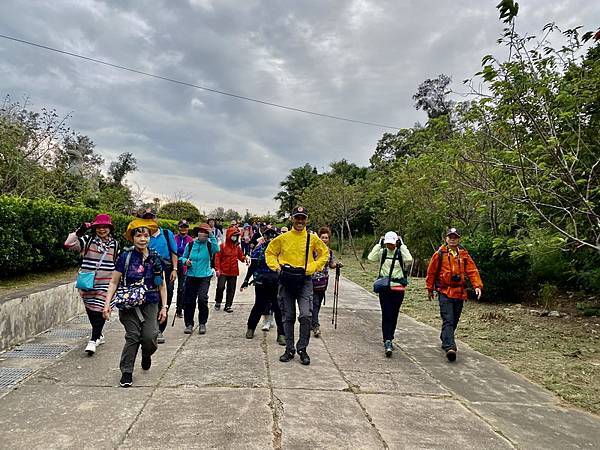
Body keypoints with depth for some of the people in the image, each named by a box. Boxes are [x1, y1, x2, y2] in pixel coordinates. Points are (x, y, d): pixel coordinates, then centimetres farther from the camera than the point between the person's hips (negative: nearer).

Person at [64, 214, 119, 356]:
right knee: (90, 311, 12)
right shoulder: (87, 241, 2)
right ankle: (99, 335, 31)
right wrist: (79, 231, -18)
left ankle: (93, 340, -4)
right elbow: (68, 244, -10)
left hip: (105, 284, -1)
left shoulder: (115, 244, 8)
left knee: (100, 311, -9)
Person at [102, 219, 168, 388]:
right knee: (132, 336, -8)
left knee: (150, 336, -11)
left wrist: (164, 307, 7)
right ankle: (126, 372, 11)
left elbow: (162, 285, 9)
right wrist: (107, 304, -6)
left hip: (150, 304, 1)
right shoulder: (125, 257, -2)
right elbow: (114, 282, 2)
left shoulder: (155, 258, 4)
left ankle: (146, 355, 25)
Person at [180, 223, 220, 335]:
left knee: (202, 299, -14)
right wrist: (185, 261, -7)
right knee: (188, 301, 5)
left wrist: (212, 235, -22)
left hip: (204, 277, -2)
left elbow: (217, 249, -23)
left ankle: (202, 323, 4)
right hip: (191, 276, 3)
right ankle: (189, 324, 21)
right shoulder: (190, 245, 5)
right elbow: (183, 257, 16)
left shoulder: (209, 245, 0)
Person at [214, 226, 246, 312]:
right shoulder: (222, 246, -7)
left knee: (231, 289, 8)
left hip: (233, 272, 4)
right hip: (223, 271, -4)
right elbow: (217, 258, -6)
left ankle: (228, 306, 18)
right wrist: (217, 269, -12)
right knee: (220, 287, -9)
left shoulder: (237, 247, 7)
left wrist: (245, 258, -10)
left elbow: (241, 256, 13)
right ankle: (218, 302, 17)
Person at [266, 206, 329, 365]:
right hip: (286, 280, 1)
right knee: (288, 317, 9)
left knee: (306, 316, -11)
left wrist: (313, 267, 0)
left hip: (304, 281, -1)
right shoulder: (283, 238, 3)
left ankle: (302, 349, 7)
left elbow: (325, 253, 12)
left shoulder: (312, 239, 2)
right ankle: (289, 349, 22)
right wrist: (276, 266, 0)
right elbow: (270, 252, 14)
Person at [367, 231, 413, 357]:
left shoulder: (400, 253, 2)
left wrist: (402, 245, -12)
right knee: (386, 315, -9)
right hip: (384, 288, -1)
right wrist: (379, 244, -10)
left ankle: (388, 340, 27)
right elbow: (371, 258, -14)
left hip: (398, 289, 1)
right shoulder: (382, 252, 3)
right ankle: (388, 342, -11)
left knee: (394, 316, 10)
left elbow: (409, 260, -18)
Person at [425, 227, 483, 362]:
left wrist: (477, 285, -11)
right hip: (445, 292, -4)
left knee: (454, 321, 15)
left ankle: (444, 339, 35)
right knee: (448, 320, -13)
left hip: (460, 293, 4)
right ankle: (450, 347, -20)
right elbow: (431, 272, 5)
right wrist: (430, 289, 9)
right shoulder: (439, 254, -2)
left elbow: (472, 270, 3)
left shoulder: (464, 254, 7)